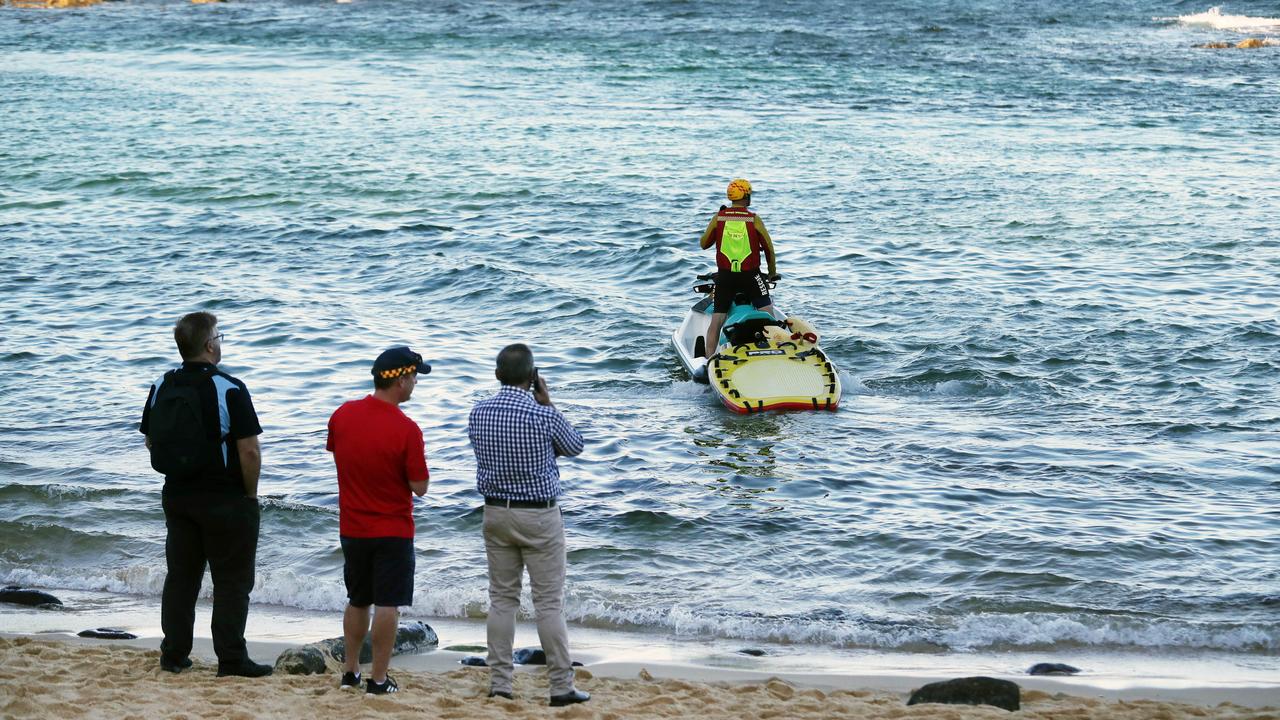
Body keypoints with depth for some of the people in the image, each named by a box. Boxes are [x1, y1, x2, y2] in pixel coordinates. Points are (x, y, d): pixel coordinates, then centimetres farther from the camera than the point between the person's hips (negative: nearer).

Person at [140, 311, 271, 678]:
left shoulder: (162, 387, 2)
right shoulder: (229, 389, -17)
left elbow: (151, 441, 11)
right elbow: (249, 450, -20)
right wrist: (250, 494, -6)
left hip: (177, 496, 6)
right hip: (226, 499, -6)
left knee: (180, 577, 14)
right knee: (232, 581, 3)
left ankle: (174, 655, 18)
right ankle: (231, 660, 3)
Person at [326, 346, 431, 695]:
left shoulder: (342, 415, -3)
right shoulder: (406, 429, -19)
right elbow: (420, 487, -14)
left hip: (352, 528, 5)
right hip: (392, 529, -5)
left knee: (357, 601, 18)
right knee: (388, 604, 1)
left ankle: (351, 671, 24)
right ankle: (378, 678, 2)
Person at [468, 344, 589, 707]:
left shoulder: (478, 413, -3)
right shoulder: (545, 416, -16)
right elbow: (575, 447, 3)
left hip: (496, 512, 4)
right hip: (539, 516, -4)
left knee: (502, 599, 11)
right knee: (549, 602, 0)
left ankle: (499, 682, 10)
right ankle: (561, 686, 3)